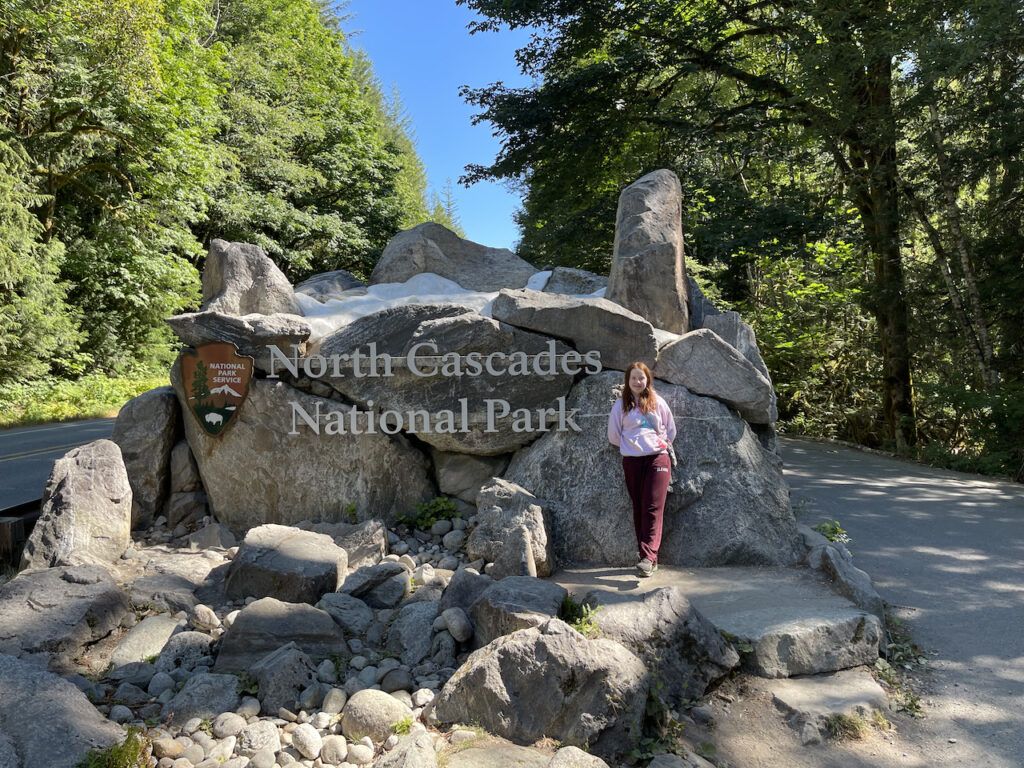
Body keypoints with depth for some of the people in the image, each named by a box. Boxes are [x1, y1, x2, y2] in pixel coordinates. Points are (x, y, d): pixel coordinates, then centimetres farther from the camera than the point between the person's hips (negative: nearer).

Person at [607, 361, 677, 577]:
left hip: (657, 458, -1)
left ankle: (648, 557, -18)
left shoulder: (657, 402, 9)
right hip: (632, 462, 1)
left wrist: (660, 444, 11)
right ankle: (646, 556, 11)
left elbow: (670, 431, 16)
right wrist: (631, 445, 10)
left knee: (653, 508, -12)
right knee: (639, 509, 4)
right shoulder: (621, 405, 8)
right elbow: (614, 435, 12)